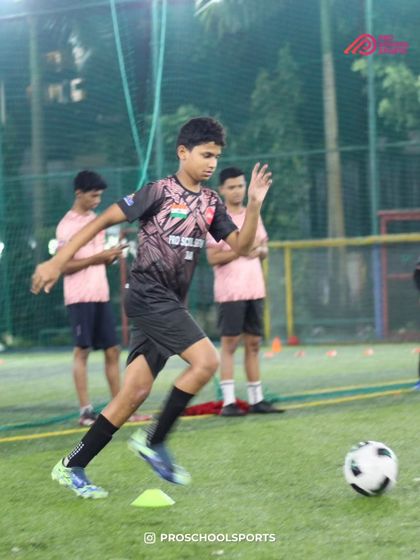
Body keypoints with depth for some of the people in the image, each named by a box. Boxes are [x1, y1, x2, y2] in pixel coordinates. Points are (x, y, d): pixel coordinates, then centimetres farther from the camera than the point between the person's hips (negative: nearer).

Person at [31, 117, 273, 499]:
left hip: (169, 304, 8)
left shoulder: (211, 203, 10)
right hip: (149, 295, -8)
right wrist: (58, 261, -11)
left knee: (135, 393, 4)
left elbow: (241, 246, 7)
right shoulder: (160, 192, -9)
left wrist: (254, 205, -9)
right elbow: (104, 220, -8)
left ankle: (72, 467, 11)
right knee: (206, 360, -20)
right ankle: (154, 441, -7)